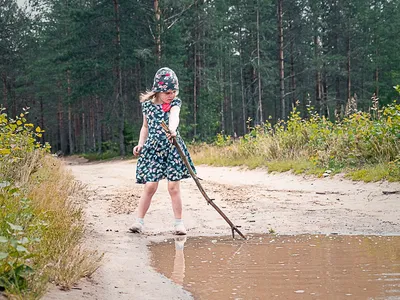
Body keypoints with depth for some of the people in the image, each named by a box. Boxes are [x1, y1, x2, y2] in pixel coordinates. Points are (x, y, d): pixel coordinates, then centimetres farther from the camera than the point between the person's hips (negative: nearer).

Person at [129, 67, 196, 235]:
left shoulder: (175, 103, -1)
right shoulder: (147, 105, 7)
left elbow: (174, 117, -23)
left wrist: (172, 129, -45)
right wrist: (140, 144, 5)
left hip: (172, 148, -1)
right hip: (153, 148, 1)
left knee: (173, 187, -2)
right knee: (150, 186, -5)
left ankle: (179, 222, 8)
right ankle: (139, 221, 5)